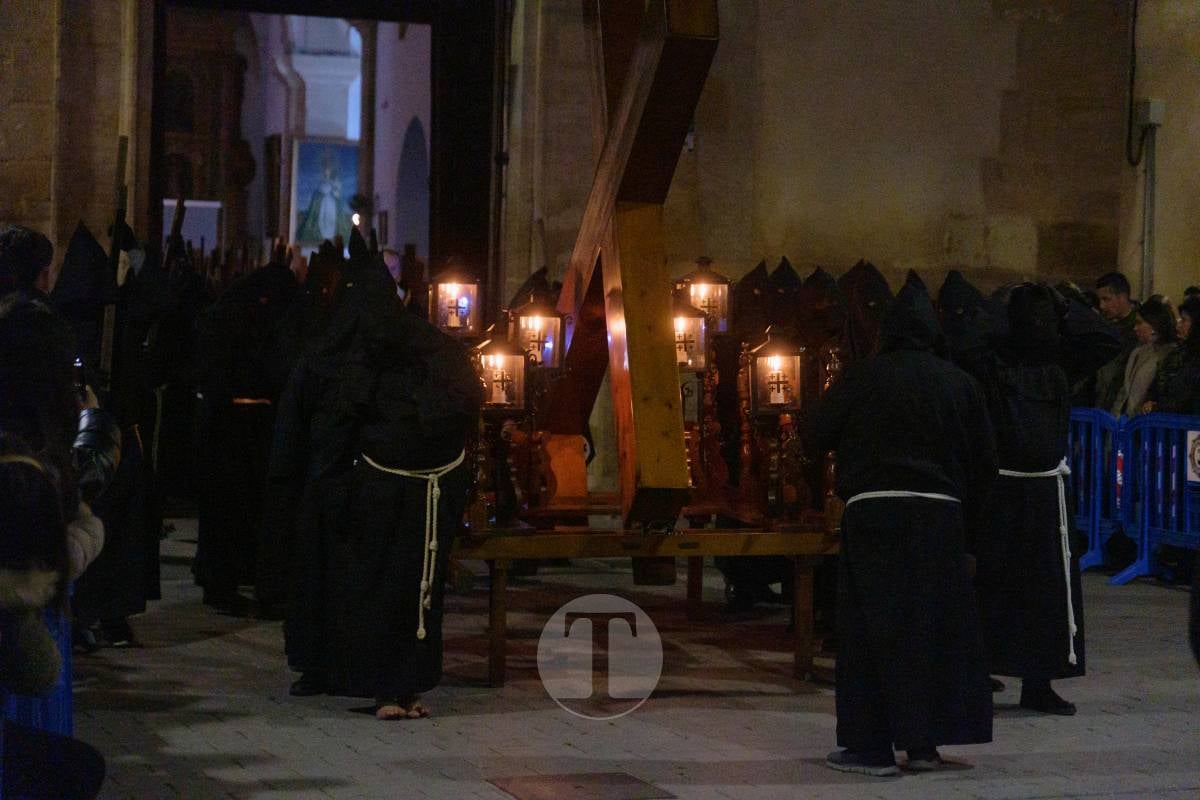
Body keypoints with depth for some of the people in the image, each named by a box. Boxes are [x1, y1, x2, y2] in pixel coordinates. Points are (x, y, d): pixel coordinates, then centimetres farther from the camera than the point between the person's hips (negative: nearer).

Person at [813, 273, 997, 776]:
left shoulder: (862, 379, -4)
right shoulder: (959, 383, 4)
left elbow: (819, 433, 1)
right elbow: (984, 458, 6)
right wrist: (964, 510, 18)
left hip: (873, 512, -2)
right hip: (940, 516, 3)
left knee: (871, 630, 3)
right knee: (934, 627, 12)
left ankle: (871, 746, 1)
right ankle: (924, 741, 13)